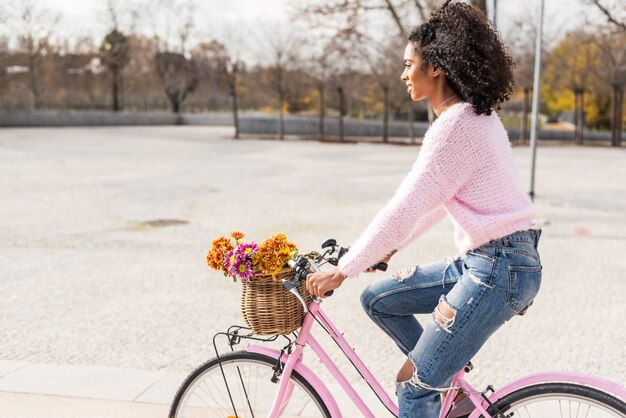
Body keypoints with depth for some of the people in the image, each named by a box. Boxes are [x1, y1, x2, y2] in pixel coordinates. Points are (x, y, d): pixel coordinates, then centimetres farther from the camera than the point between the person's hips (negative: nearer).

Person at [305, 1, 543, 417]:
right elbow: (436, 202, 20)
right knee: (378, 299, 14)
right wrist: (389, 247, 23)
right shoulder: (478, 116, 13)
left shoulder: (454, 125, -18)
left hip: (497, 270, -10)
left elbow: (402, 209, -20)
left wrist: (342, 270, -13)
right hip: (484, 260, 10)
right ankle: (452, 381, 20)